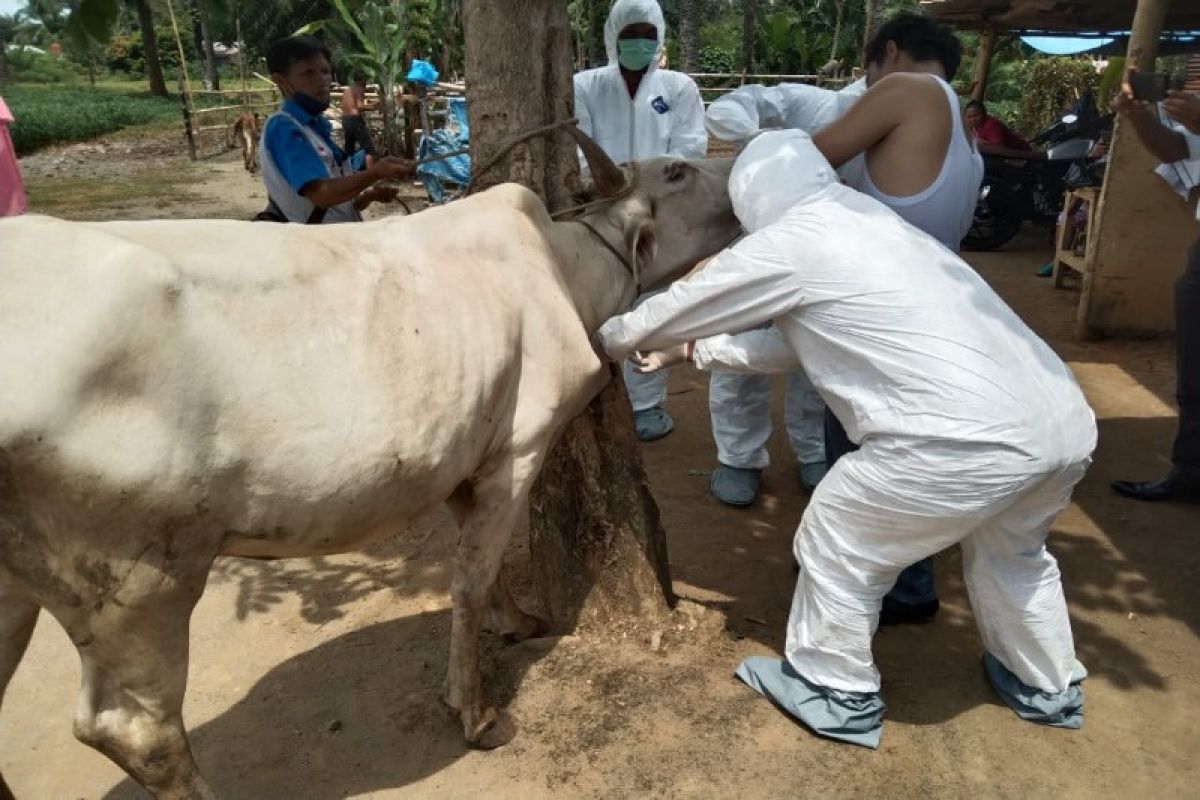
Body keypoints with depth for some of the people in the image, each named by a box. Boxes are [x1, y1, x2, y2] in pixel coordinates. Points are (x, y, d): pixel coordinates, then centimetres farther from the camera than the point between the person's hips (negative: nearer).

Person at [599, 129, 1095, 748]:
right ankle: (1047, 689, 52)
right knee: (1011, 550, 34)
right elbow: (789, 340, 31)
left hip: (967, 441, -9)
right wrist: (694, 350, 37)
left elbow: (675, 309, 12)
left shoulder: (787, 241, 0)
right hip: (1066, 421, 10)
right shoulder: (867, 223, 26)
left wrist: (607, 341, 30)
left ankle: (837, 696, 30)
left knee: (837, 542, 12)